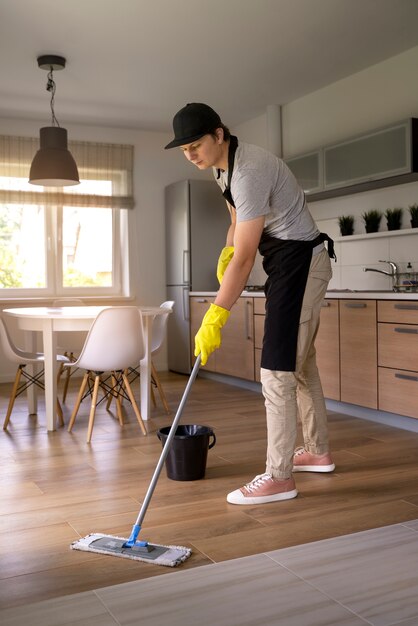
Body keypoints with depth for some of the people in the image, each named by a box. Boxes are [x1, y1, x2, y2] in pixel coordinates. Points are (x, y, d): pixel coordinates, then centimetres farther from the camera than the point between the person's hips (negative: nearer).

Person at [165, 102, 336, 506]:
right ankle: (317, 452, 30)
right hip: (288, 263, 10)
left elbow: (244, 259, -27)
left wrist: (214, 320, -26)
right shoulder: (222, 167, 7)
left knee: (277, 370, -11)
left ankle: (278, 476, -3)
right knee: (300, 363, 16)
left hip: (301, 262, -10)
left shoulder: (248, 171, -25)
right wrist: (226, 251, 2)